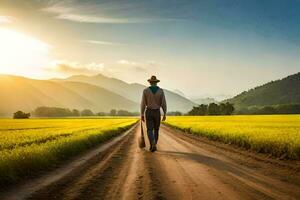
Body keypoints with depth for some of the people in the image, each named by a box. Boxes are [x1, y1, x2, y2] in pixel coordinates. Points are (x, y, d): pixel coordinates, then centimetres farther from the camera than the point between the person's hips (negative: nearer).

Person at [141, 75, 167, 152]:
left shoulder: (145, 90, -4)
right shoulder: (161, 91, -2)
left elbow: (143, 103, -5)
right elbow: (164, 103, -6)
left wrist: (142, 115, 1)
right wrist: (165, 114, 0)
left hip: (149, 112, -1)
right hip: (157, 113, 1)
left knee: (150, 130, -2)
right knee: (156, 129, 17)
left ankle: (153, 145, -25)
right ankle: (153, 146, 22)